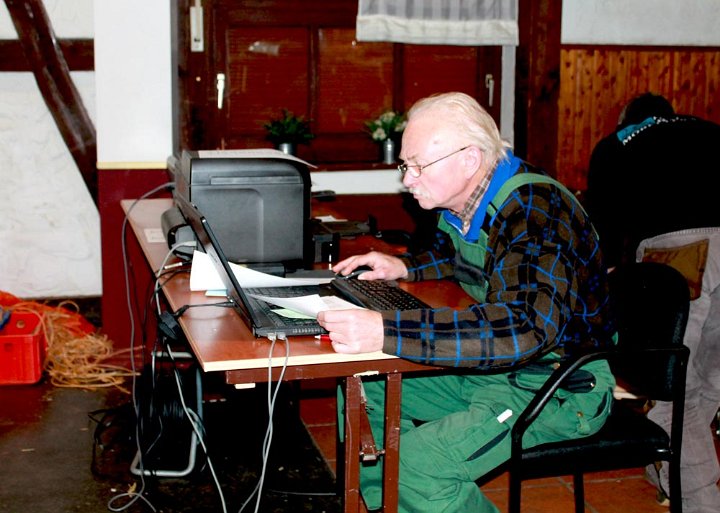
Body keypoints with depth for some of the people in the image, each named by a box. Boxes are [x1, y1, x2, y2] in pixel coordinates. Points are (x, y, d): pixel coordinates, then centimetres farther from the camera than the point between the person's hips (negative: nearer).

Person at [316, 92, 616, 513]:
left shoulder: (533, 209, -26)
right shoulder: (464, 201, 2)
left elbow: (526, 328, -42)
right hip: (491, 368, 9)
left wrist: (387, 331, -47)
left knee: (417, 465, -27)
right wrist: (404, 267, 9)